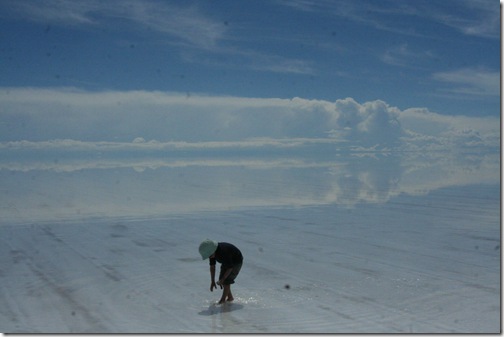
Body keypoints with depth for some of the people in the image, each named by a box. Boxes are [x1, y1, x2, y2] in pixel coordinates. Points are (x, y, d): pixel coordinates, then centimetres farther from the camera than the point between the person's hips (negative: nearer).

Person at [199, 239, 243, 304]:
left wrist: (222, 280, -28)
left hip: (236, 262, -8)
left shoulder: (224, 252, -40)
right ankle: (230, 297, 18)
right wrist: (213, 281, -9)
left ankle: (222, 300, -4)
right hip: (227, 262, 8)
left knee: (226, 280, -14)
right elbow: (212, 266, -8)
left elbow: (230, 268, -32)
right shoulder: (212, 252, -17)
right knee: (222, 279, 4)